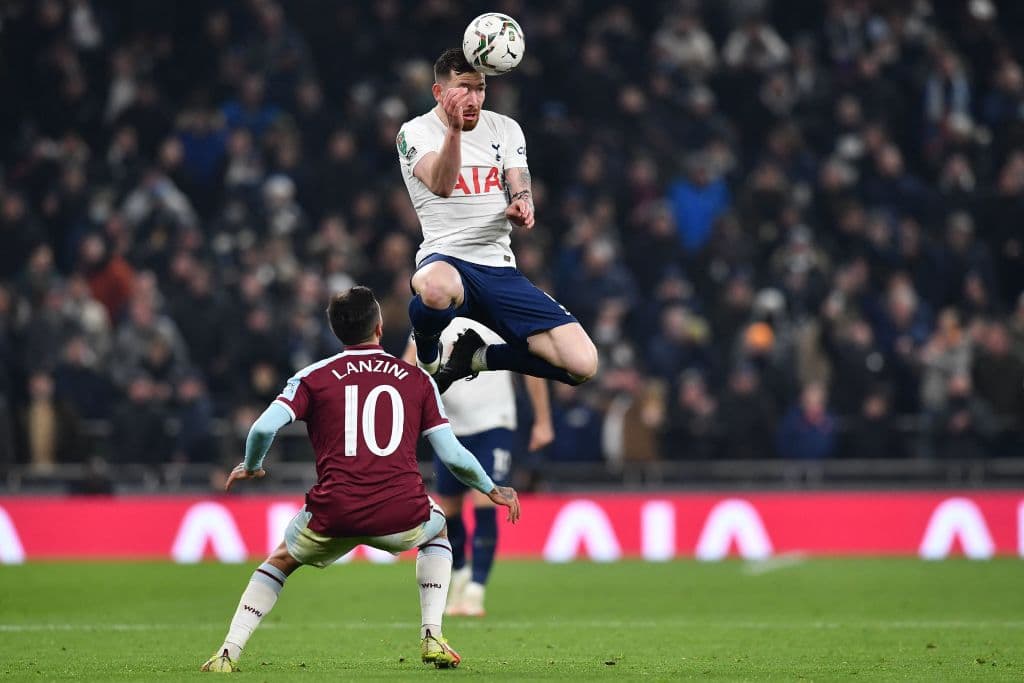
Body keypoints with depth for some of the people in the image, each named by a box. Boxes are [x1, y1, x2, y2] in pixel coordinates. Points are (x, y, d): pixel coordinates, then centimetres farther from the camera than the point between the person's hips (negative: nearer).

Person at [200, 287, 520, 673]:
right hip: (401, 517, 1)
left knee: (281, 561, 29)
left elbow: (265, 427, -6)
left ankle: (230, 652, 15)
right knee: (437, 531, 36)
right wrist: (492, 490, 25)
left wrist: (250, 467, 15)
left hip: (334, 517, 0)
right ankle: (432, 637, 21)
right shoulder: (417, 379, 11)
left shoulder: (313, 377, 7)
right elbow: (452, 454, 8)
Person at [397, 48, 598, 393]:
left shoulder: (506, 129, 15)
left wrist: (520, 209, -19)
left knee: (583, 364, -13)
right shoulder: (416, 132, 1)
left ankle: (476, 356, 13)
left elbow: (521, 192, 5)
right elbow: (441, 186, -19)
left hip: (500, 268, 4)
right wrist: (454, 129, -36)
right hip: (447, 260, -4)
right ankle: (426, 356, -7)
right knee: (436, 290, -46)